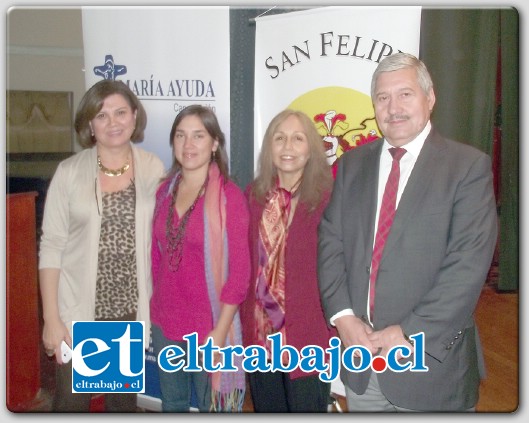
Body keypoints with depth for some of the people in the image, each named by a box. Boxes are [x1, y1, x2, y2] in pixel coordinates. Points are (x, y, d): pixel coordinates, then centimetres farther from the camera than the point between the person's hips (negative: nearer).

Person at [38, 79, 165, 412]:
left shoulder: (154, 168, -3)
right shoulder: (70, 172, -7)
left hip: (132, 308, 2)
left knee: (124, 399, 19)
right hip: (78, 309, -1)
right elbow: (51, 247, -6)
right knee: (72, 401, 9)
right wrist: (51, 318, -9)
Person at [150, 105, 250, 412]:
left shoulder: (229, 195, -13)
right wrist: (155, 307, 10)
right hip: (164, 322, 5)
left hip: (209, 326, -5)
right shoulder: (165, 191, 3)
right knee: (172, 404, 22)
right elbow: (157, 255, 12)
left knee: (212, 406, 14)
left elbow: (240, 271, -13)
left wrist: (219, 333, -14)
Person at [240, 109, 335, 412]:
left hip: (308, 334, -4)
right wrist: (246, 318, 4)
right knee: (267, 408, 20)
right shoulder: (255, 195, 4)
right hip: (260, 332, 5)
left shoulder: (329, 197, -11)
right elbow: (247, 261, 7)